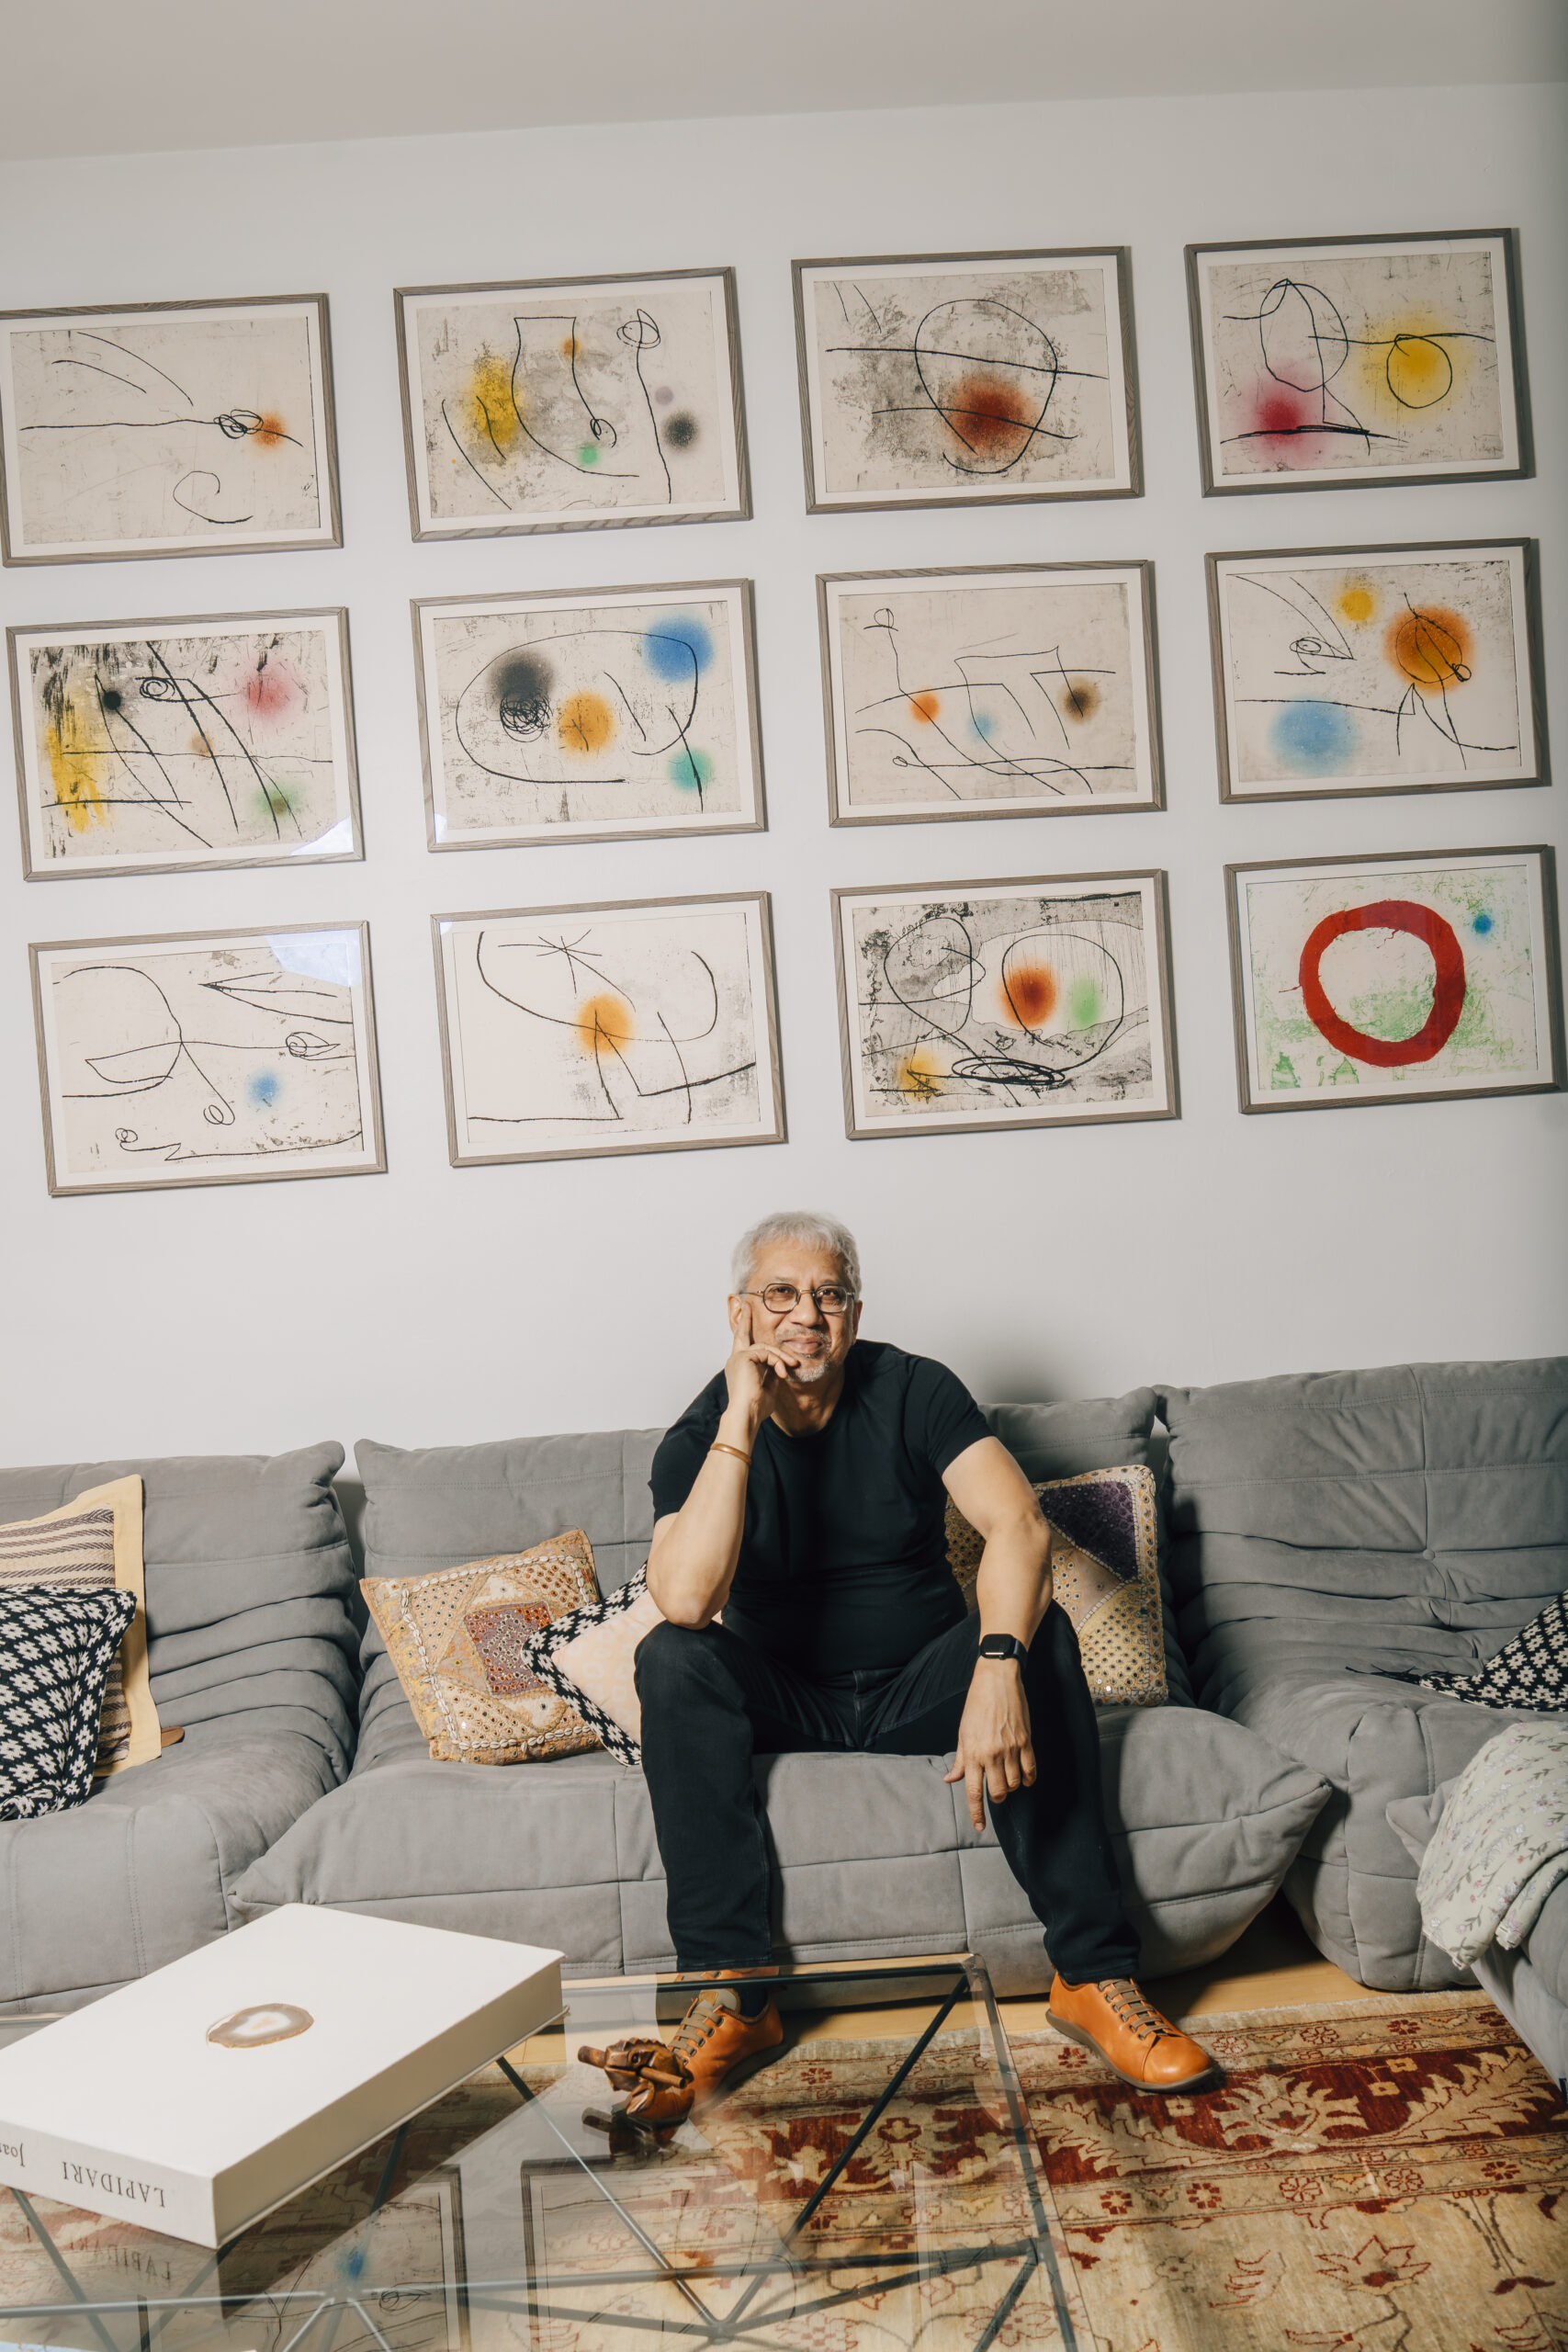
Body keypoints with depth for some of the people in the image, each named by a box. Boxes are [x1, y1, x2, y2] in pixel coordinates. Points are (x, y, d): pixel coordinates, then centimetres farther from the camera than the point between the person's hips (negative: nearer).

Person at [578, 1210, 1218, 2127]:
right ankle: (732, 1992, -26)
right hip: (784, 1699, 0)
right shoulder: (702, 1438, -10)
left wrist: (996, 1670, -42)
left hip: (920, 1686, 0)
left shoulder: (912, 1390, -9)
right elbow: (685, 1600, -30)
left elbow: (1019, 1522, -25)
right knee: (672, 1658, -28)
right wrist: (740, 1423, -30)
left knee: (1040, 1632, -28)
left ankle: (1094, 1973, -25)